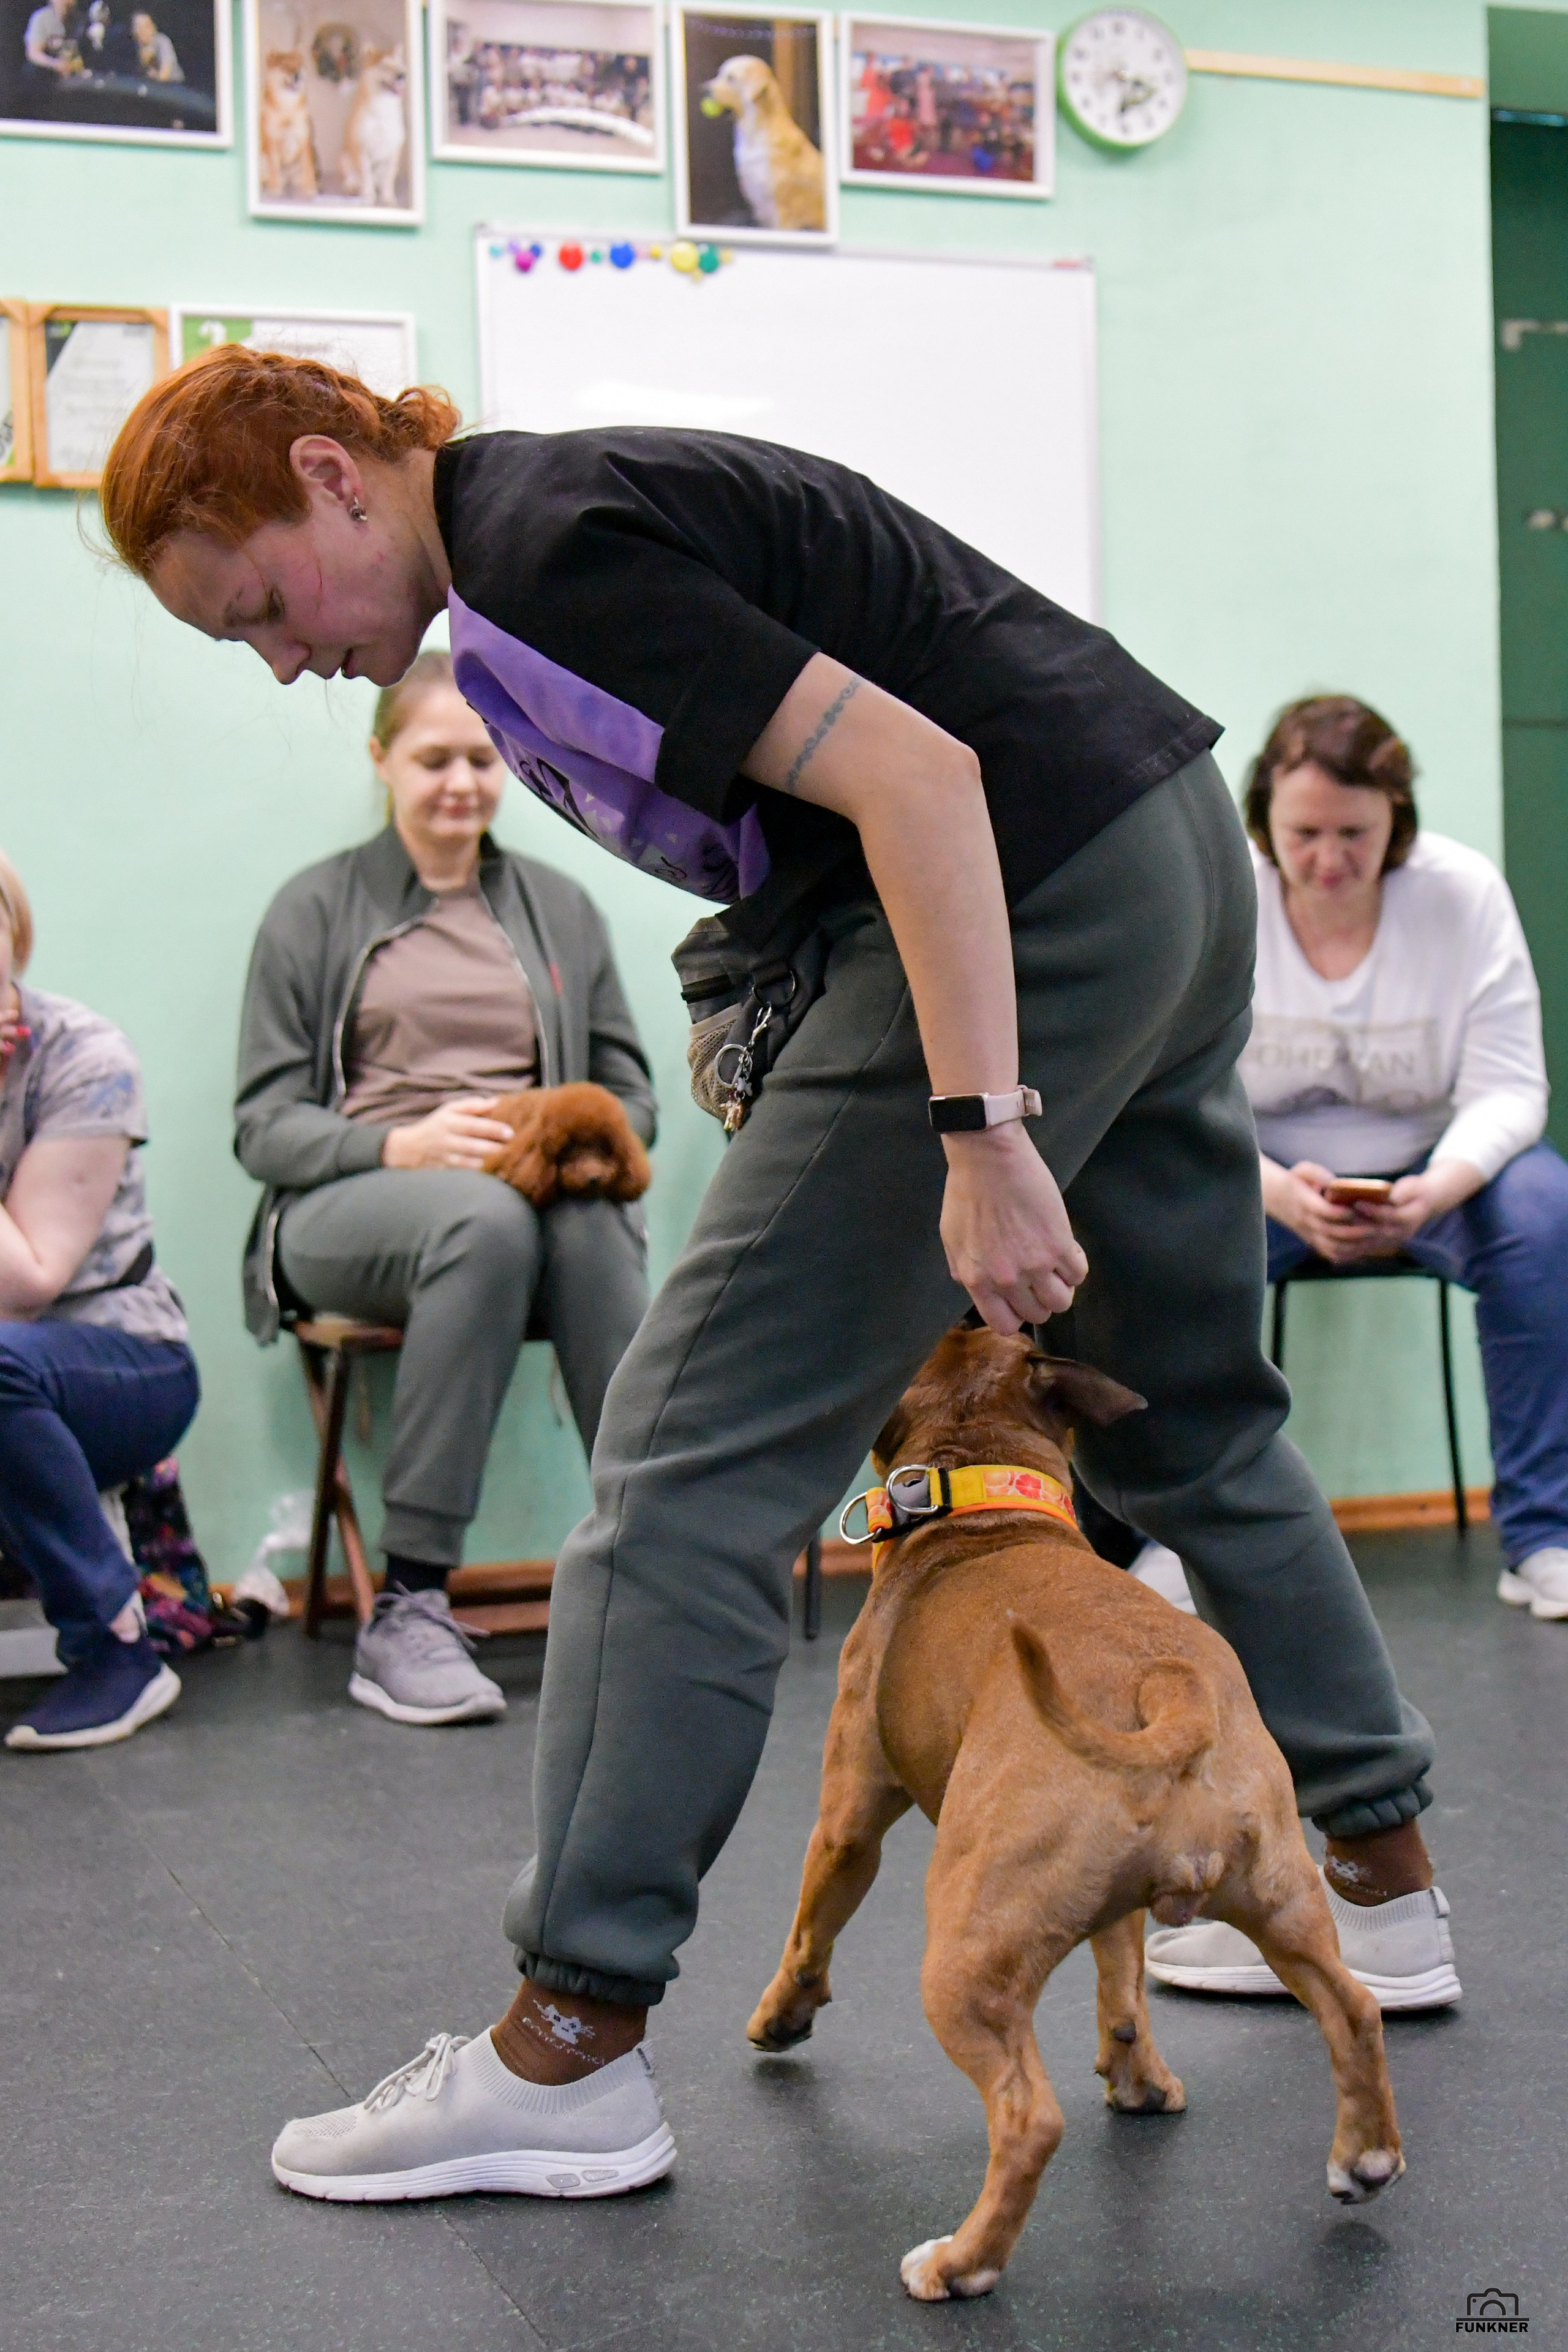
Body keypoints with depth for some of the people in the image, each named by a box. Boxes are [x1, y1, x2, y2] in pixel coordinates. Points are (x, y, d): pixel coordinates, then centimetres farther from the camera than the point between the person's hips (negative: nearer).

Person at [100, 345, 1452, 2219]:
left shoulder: (545, 560, -15)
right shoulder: (560, 519, 16)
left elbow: (916, 775, -24)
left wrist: (983, 1139, -27)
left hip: (1027, 902, -11)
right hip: (1173, 866, 11)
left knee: (699, 1460, -7)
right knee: (1188, 1417, 22)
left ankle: (570, 2049, -2)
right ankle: (1378, 1874, 36)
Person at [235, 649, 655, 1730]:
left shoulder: (561, 907, 21)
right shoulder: (316, 909, 12)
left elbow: (632, 1093, 18)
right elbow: (264, 1124, 4)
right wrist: (401, 1144, -16)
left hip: (543, 1199, 2)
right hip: (347, 1207, -2)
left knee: (588, 1223, -37)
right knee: (488, 1219, -39)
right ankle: (407, 1611, -39)